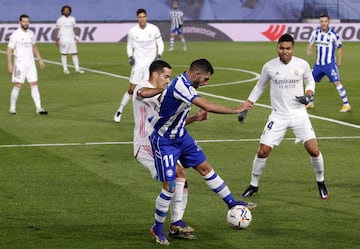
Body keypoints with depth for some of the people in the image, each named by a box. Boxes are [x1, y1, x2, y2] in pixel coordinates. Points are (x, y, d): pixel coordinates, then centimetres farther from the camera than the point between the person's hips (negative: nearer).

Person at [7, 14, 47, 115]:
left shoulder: (31, 33, 8)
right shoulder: (15, 34, -10)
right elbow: (9, 50, -9)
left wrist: (40, 59, 17)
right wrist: (9, 64, -15)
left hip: (31, 63, 5)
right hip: (20, 64, -5)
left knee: (34, 84, 1)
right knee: (18, 85, -3)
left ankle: (39, 108, 1)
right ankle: (12, 108, 10)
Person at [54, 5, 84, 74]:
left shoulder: (72, 19, 8)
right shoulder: (60, 20, -4)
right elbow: (57, 30, -2)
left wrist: (76, 38, 11)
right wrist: (57, 40, -8)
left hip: (71, 39, 4)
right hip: (63, 40, -4)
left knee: (74, 53, 1)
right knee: (64, 54, 0)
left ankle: (77, 69, 2)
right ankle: (65, 69, 6)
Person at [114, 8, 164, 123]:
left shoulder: (154, 29, -6)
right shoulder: (132, 31, -5)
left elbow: (160, 43, 5)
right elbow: (129, 46, 8)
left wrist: (158, 56, -10)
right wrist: (130, 57, -9)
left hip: (151, 62, 0)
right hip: (138, 63, 0)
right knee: (132, 89, -1)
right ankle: (120, 110, 16)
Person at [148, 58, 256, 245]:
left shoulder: (184, 85, 2)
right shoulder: (180, 85, -28)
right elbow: (207, 106, -34)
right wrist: (236, 110, -27)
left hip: (180, 137, 9)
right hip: (164, 142, -9)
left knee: (205, 168, 11)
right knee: (169, 187, -6)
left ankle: (232, 204, 21)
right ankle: (157, 229, 11)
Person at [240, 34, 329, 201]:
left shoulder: (302, 65, -4)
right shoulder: (269, 67, -4)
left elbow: (310, 82, 13)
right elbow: (259, 87, 10)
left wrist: (308, 95, -9)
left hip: (299, 114, 0)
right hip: (278, 116, 0)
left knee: (314, 150, -9)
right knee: (263, 151, -5)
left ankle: (321, 183, 15)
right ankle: (253, 185, 16)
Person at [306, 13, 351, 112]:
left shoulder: (333, 34, -10)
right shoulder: (315, 32, 1)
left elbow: (339, 47, 1)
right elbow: (310, 43, 13)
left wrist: (339, 62, -1)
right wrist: (309, 50, -10)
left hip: (330, 64, -5)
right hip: (318, 64, 5)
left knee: (336, 82, -16)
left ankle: (346, 104, -12)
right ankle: (310, 103, 28)